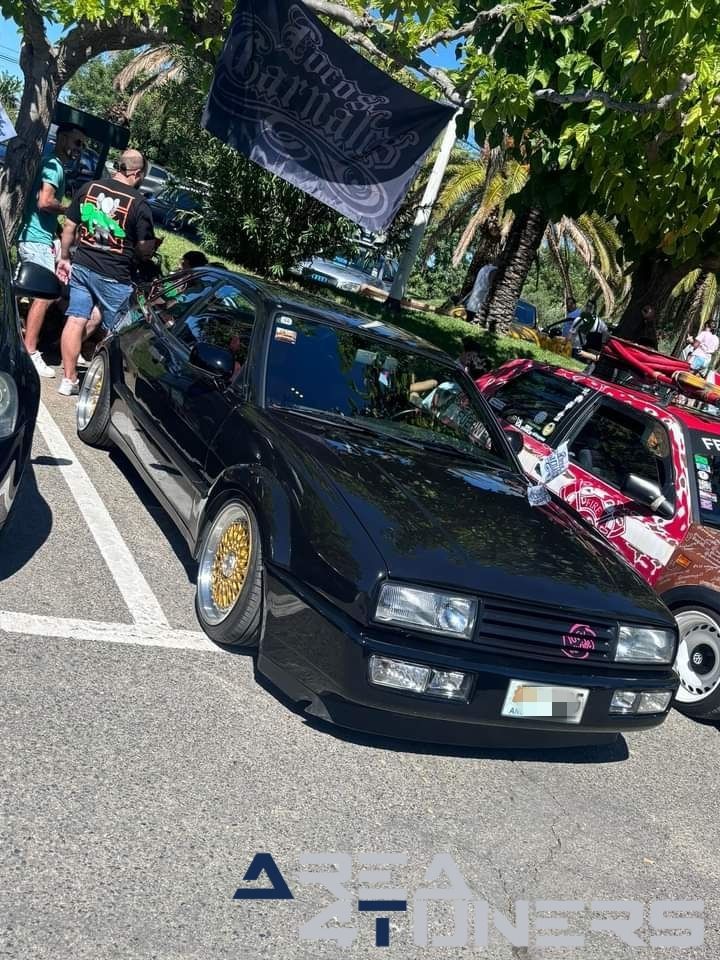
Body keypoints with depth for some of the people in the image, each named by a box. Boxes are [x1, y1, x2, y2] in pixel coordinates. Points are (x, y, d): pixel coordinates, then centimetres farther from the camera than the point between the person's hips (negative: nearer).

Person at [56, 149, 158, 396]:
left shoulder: (89, 188, 3)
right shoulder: (138, 203, -12)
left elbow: (69, 227, 7)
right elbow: (145, 248, -8)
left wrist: (64, 258, 18)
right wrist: (152, 248, 15)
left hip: (82, 266, 5)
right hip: (115, 276, -5)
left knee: (76, 320, 9)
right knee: (116, 331, 8)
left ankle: (69, 379, 15)